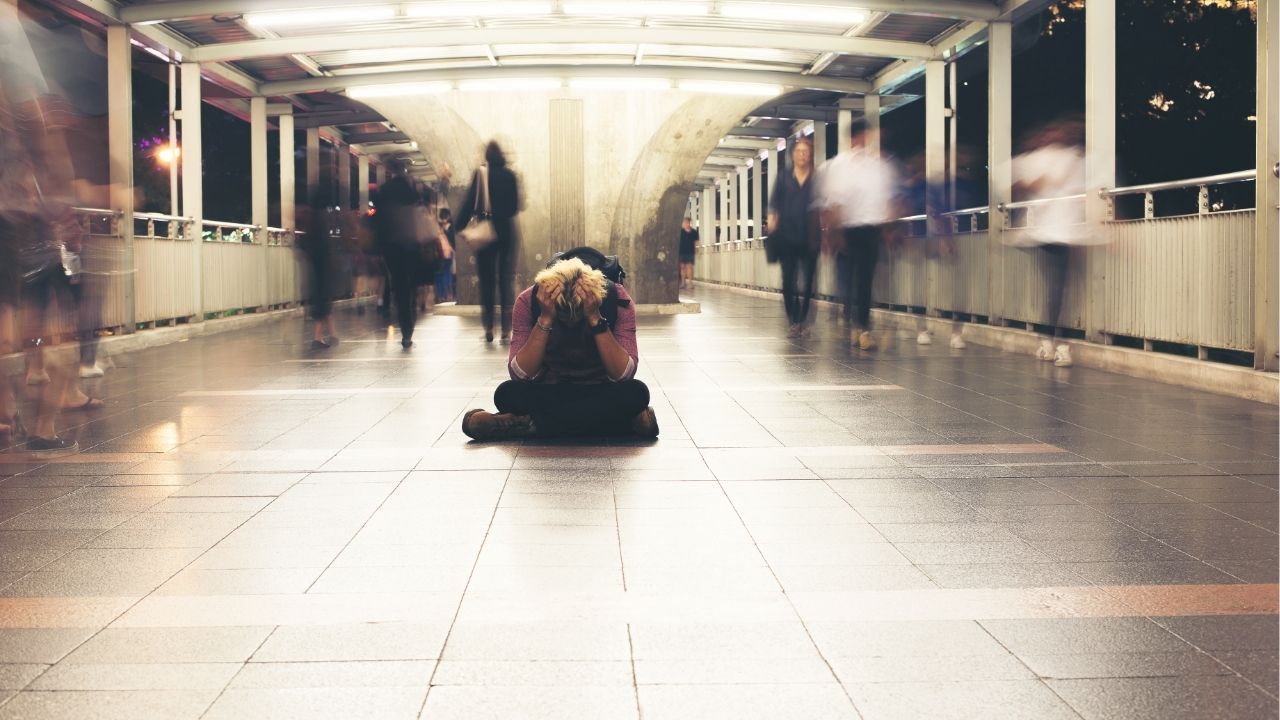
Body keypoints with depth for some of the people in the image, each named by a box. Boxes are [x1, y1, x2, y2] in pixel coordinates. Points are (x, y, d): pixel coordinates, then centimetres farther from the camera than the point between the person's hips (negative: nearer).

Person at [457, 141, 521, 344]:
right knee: (506, 278, 3)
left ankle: (489, 328, 5)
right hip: (507, 230, 1)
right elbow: (516, 206, 4)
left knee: (487, 279, 7)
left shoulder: (480, 174, -4)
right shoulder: (510, 175, 1)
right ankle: (507, 329, -4)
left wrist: (460, 226, -3)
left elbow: (470, 202, -8)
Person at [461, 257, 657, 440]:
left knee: (636, 392, -34)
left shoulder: (617, 299, -18)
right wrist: (545, 319, -31)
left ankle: (531, 424, -28)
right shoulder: (529, 301, -15)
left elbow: (623, 375, -25)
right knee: (508, 393, -30)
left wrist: (595, 318, -33)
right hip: (550, 393, 0)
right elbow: (520, 375, -22)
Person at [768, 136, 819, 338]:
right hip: (787, 236, 1)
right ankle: (793, 322, 5)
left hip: (809, 238, -1)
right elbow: (774, 204, 9)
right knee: (788, 280, -2)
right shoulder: (784, 178, 10)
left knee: (807, 281, -3)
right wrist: (772, 222, -6)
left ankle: (802, 322, 6)